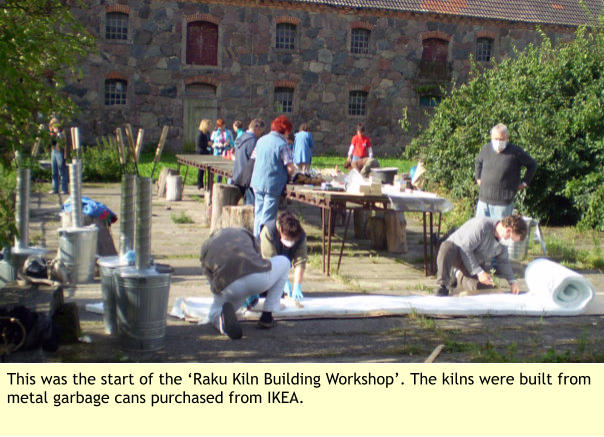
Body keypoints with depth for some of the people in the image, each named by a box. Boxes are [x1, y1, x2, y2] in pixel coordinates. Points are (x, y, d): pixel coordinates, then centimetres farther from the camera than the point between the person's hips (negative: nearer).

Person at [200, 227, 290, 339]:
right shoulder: (242, 232, 31)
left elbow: (213, 280, 29)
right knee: (284, 262, 33)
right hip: (259, 278, -1)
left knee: (214, 314, 34)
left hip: (230, 288, 1)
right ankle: (266, 316, 25)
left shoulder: (205, 249, 29)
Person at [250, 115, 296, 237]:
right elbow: (290, 168, -14)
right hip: (273, 185, -6)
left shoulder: (261, 140, 9)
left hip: (257, 182, 6)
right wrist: (288, 176, 5)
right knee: (268, 217, -3)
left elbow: (254, 157, 20)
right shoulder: (282, 144, -11)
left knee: (258, 214, 16)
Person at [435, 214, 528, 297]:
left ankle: (458, 277, 19)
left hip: (476, 263, 8)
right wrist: (479, 272, -30)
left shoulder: (503, 239, -5)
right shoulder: (481, 225, -31)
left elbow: (503, 261, 10)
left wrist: (512, 282, 1)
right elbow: (465, 249, -30)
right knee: (447, 247, -42)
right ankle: (443, 285, -26)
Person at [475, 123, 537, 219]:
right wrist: (478, 178, 21)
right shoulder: (486, 149, 6)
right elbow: (478, 162, 28)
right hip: (483, 200, 4)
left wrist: (524, 183, 5)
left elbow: (532, 165, 7)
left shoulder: (515, 152, -7)